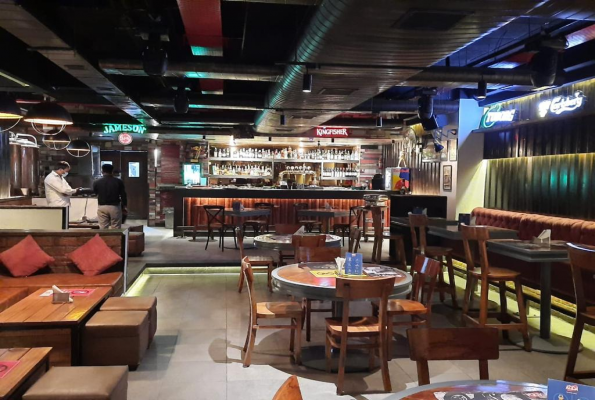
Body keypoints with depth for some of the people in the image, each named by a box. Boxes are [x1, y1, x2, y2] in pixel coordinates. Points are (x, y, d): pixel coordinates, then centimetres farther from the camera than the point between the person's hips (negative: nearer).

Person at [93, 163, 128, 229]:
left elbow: (95, 193, 15)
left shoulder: (97, 182, -2)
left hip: (102, 207, 1)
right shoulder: (118, 182, -3)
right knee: (116, 229, 3)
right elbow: (123, 195, 0)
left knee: (103, 229, 4)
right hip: (115, 207, -1)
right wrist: (124, 206, 13)